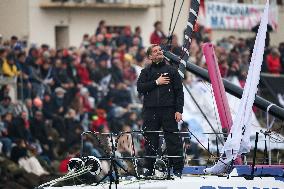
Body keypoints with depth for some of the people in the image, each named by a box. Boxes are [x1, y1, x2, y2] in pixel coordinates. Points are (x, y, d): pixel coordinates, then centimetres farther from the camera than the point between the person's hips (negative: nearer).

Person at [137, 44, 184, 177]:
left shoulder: (171, 70, 11)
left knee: (173, 140, -6)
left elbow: (179, 91, 6)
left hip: (168, 110, -1)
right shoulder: (146, 72, 14)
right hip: (150, 111, 1)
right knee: (150, 141, 3)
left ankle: (177, 169, -3)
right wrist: (156, 82, -9)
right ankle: (149, 169, 10)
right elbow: (140, 88, -1)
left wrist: (179, 110, -3)